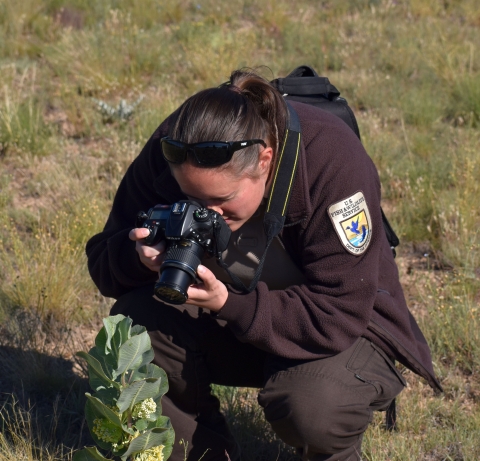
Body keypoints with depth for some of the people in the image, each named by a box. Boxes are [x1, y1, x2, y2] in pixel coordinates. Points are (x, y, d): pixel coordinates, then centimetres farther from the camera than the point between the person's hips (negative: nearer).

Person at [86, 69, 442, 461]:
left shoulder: (334, 162, -31)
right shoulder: (169, 151, -18)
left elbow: (337, 317, -31)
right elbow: (103, 261, -9)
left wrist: (229, 304, -42)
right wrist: (141, 255, -33)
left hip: (344, 326, -4)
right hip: (225, 315, 4)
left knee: (312, 406, -36)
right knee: (135, 322, -24)